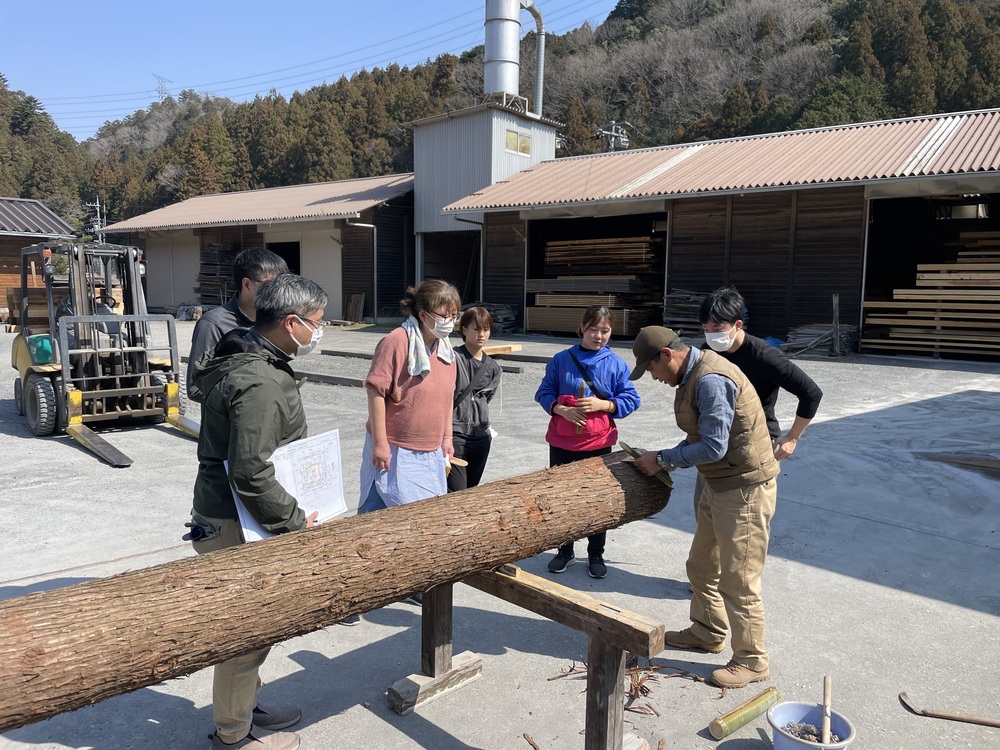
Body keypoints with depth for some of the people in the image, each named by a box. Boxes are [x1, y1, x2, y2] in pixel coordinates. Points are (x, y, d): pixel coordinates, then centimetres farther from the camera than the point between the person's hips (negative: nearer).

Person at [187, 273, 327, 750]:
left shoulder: (247, 362, 9)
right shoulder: (260, 383, -25)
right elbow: (250, 474, -29)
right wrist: (293, 519, -16)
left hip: (224, 514, 11)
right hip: (237, 528, -11)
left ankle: (245, 707, 42)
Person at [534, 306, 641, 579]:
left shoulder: (616, 364, -3)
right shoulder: (561, 359, -1)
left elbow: (631, 400, -2)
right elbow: (544, 393, 2)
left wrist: (603, 404, -18)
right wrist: (561, 409, -17)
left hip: (598, 444, -1)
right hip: (562, 443, 1)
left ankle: (596, 555, 28)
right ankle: (565, 551, 30)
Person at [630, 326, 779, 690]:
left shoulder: (711, 380, -25)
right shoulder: (693, 376, 8)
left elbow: (713, 447, -27)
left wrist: (663, 460, -16)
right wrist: (666, 458, 1)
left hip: (745, 489, -10)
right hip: (718, 486, 11)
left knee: (737, 579, 0)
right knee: (701, 566, 21)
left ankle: (751, 660, 17)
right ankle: (707, 632, 39)